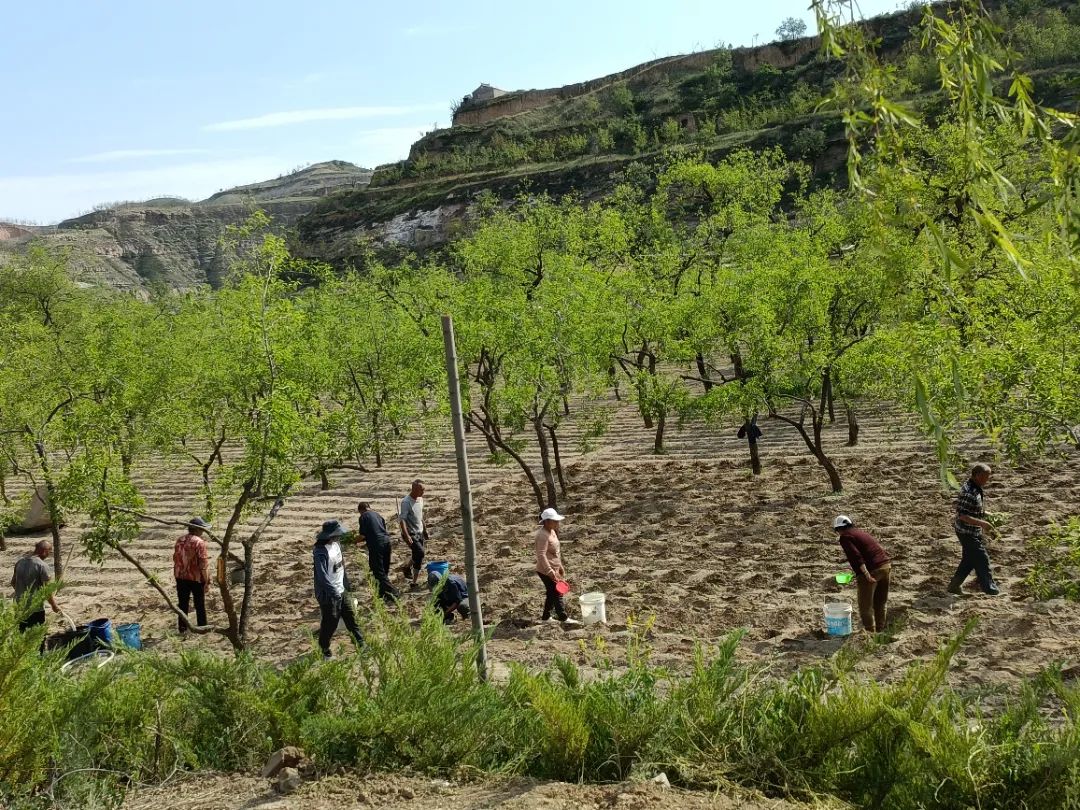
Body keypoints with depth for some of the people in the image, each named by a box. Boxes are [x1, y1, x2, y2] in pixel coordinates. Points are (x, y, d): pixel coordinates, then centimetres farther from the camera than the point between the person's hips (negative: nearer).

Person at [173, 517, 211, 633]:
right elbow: (203, 563, -18)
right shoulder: (199, 542, -18)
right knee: (200, 604, 8)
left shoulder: (180, 540, 2)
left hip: (181, 576, 5)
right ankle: (202, 627, 14)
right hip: (196, 577, -5)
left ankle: (182, 627, 17)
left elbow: (175, 558, 11)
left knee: (183, 603, 12)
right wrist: (206, 578, -10)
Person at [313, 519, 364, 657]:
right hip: (328, 594, -8)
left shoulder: (336, 545, 3)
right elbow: (322, 576, -28)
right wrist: (334, 591, -30)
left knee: (350, 617, 15)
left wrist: (347, 584, 16)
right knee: (330, 622, 4)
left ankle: (361, 644, 26)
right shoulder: (320, 551, -24)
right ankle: (324, 650, 24)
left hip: (341, 591, 8)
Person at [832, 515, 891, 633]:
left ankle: (870, 632, 8)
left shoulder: (845, 537, -3)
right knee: (880, 604, 21)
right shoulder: (861, 532, 22)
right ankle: (880, 631, 30)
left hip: (871, 571, -8)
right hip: (886, 566, 8)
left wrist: (866, 573, -23)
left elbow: (856, 556, -18)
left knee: (865, 606, 5)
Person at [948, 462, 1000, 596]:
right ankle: (988, 587, 17)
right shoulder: (969, 493, -28)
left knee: (969, 560, 18)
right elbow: (962, 515, -29)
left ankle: (954, 586, 26)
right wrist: (982, 523, -29)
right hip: (968, 533, -10)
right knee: (981, 559, 2)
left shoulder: (975, 488, 5)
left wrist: (985, 513, 12)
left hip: (972, 532, 10)